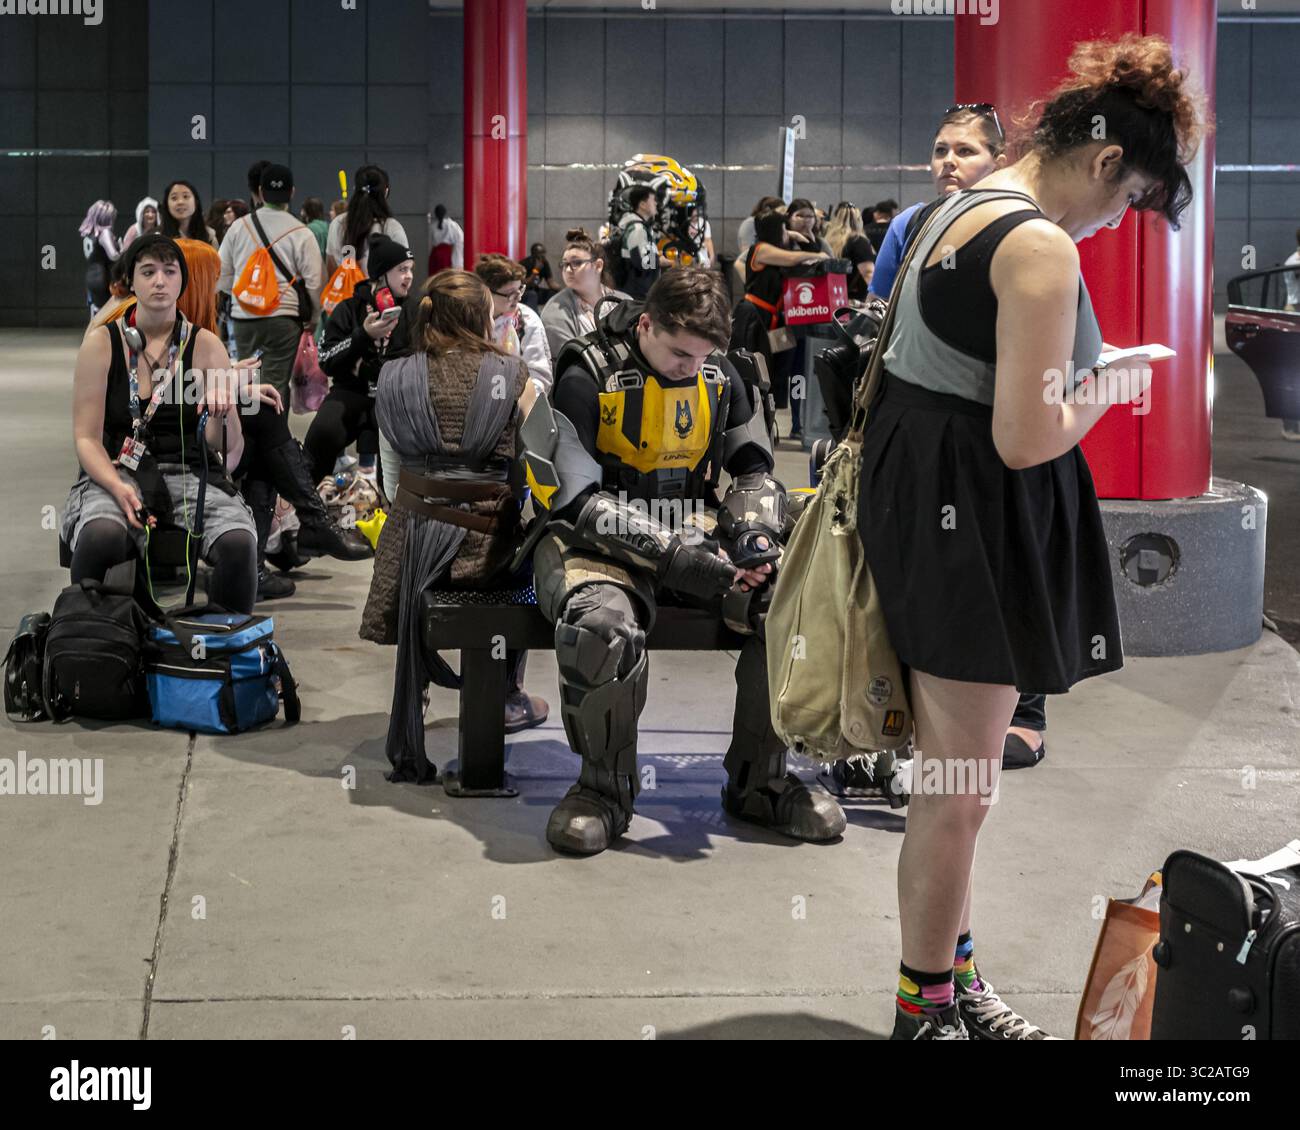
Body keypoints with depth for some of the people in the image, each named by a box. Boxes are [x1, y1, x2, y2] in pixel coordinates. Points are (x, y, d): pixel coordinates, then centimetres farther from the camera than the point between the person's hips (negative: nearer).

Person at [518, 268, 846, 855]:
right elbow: (580, 500, -18)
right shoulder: (585, 378, -13)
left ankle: (759, 780, -3)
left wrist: (756, 531, -8)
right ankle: (605, 787, -14)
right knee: (603, 624, -39)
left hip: (695, 531, 5)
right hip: (598, 536, -5)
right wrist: (675, 555, -28)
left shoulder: (719, 375, 5)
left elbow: (753, 468, 16)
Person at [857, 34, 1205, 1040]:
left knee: (952, 775, 17)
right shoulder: (1043, 249, -17)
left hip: (915, 489, 11)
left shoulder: (959, 206, 13)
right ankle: (925, 1014, 11)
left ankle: (956, 984, 28)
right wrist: (1110, 385, -4)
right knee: (962, 788, 0)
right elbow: (1025, 439, -21)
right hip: (976, 514, -10)